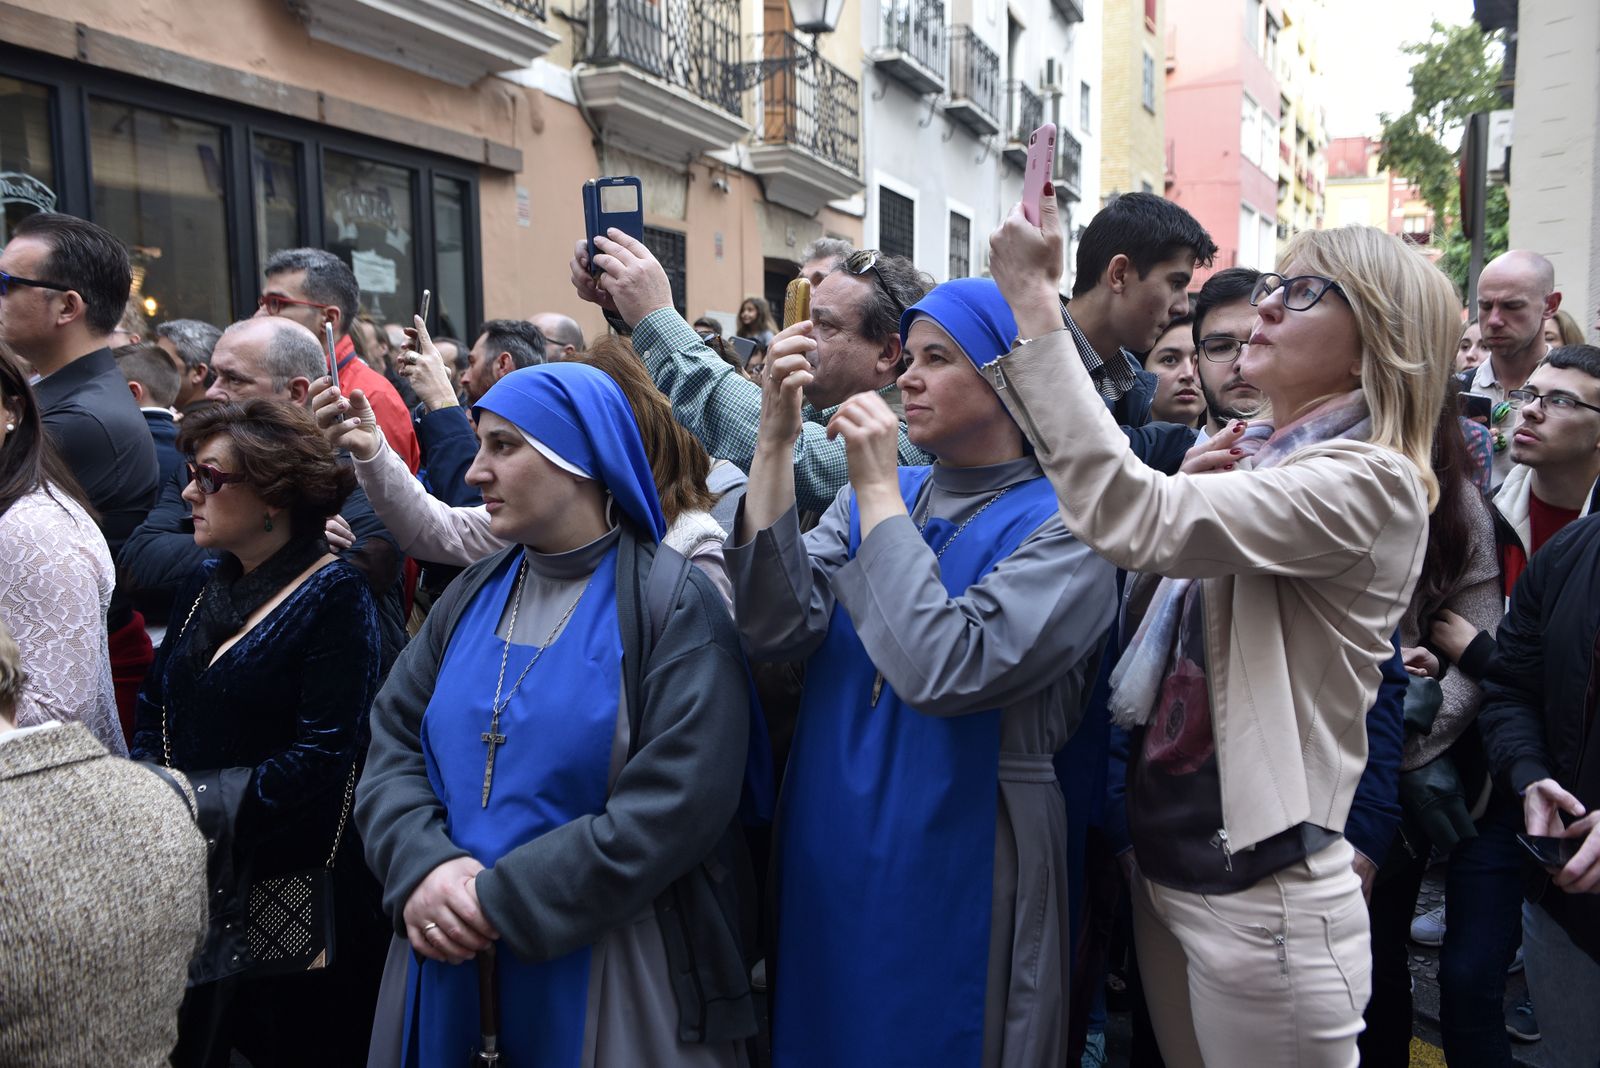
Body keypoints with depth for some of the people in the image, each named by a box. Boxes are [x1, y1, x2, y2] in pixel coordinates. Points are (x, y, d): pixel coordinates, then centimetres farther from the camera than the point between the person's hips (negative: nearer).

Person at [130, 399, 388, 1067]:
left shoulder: (334, 596, -14)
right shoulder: (204, 585, 8)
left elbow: (318, 757, -19)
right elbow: (154, 711, 10)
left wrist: (192, 801, -20)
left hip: (290, 889, -6)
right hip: (186, 882, 6)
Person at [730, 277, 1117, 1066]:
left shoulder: (1062, 525, -12)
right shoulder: (871, 498, 4)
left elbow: (943, 671, -26)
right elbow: (775, 630, -9)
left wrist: (879, 490, -19)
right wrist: (774, 443, -15)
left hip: (959, 864, -5)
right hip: (829, 854, 5)